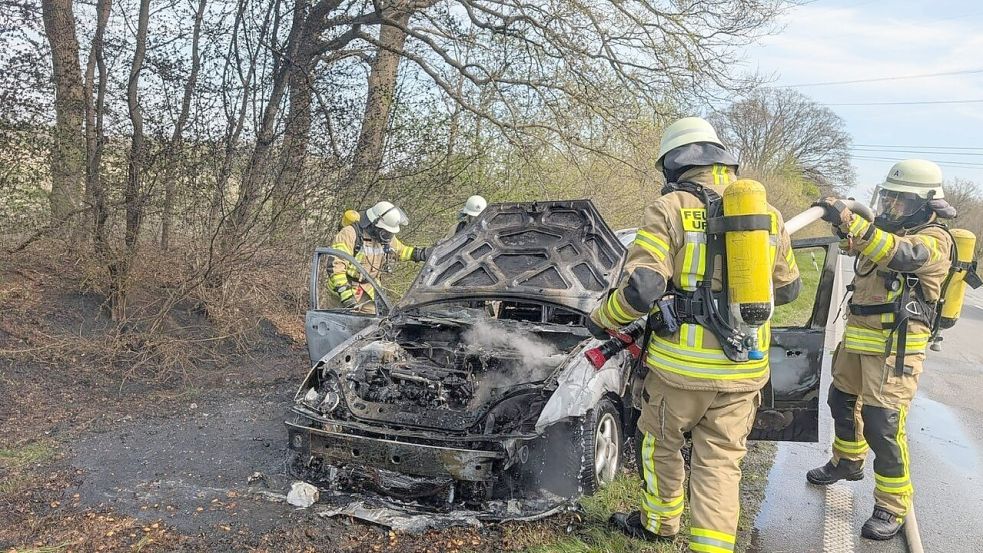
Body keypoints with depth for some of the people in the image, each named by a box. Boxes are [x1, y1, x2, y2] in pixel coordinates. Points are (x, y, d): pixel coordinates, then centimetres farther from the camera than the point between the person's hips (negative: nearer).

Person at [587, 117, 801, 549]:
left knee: (660, 444, 20)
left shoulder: (669, 210, -10)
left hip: (681, 367, -3)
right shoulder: (767, 213, 7)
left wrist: (602, 320, -2)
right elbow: (788, 288, 17)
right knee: (720, 463, 11)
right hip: (744, 370, 4)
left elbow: (640, 287, -19)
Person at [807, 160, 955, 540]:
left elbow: (900, 254, -33)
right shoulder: (888, 232, 12)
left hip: (895, 349, -9)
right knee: (842, 401, 22)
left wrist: (848, 220, -41)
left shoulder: (934, 240, -13)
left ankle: (893, 508, 4)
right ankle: (848, 462, 46)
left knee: (882, 425, -10)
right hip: (858, 339, 9)